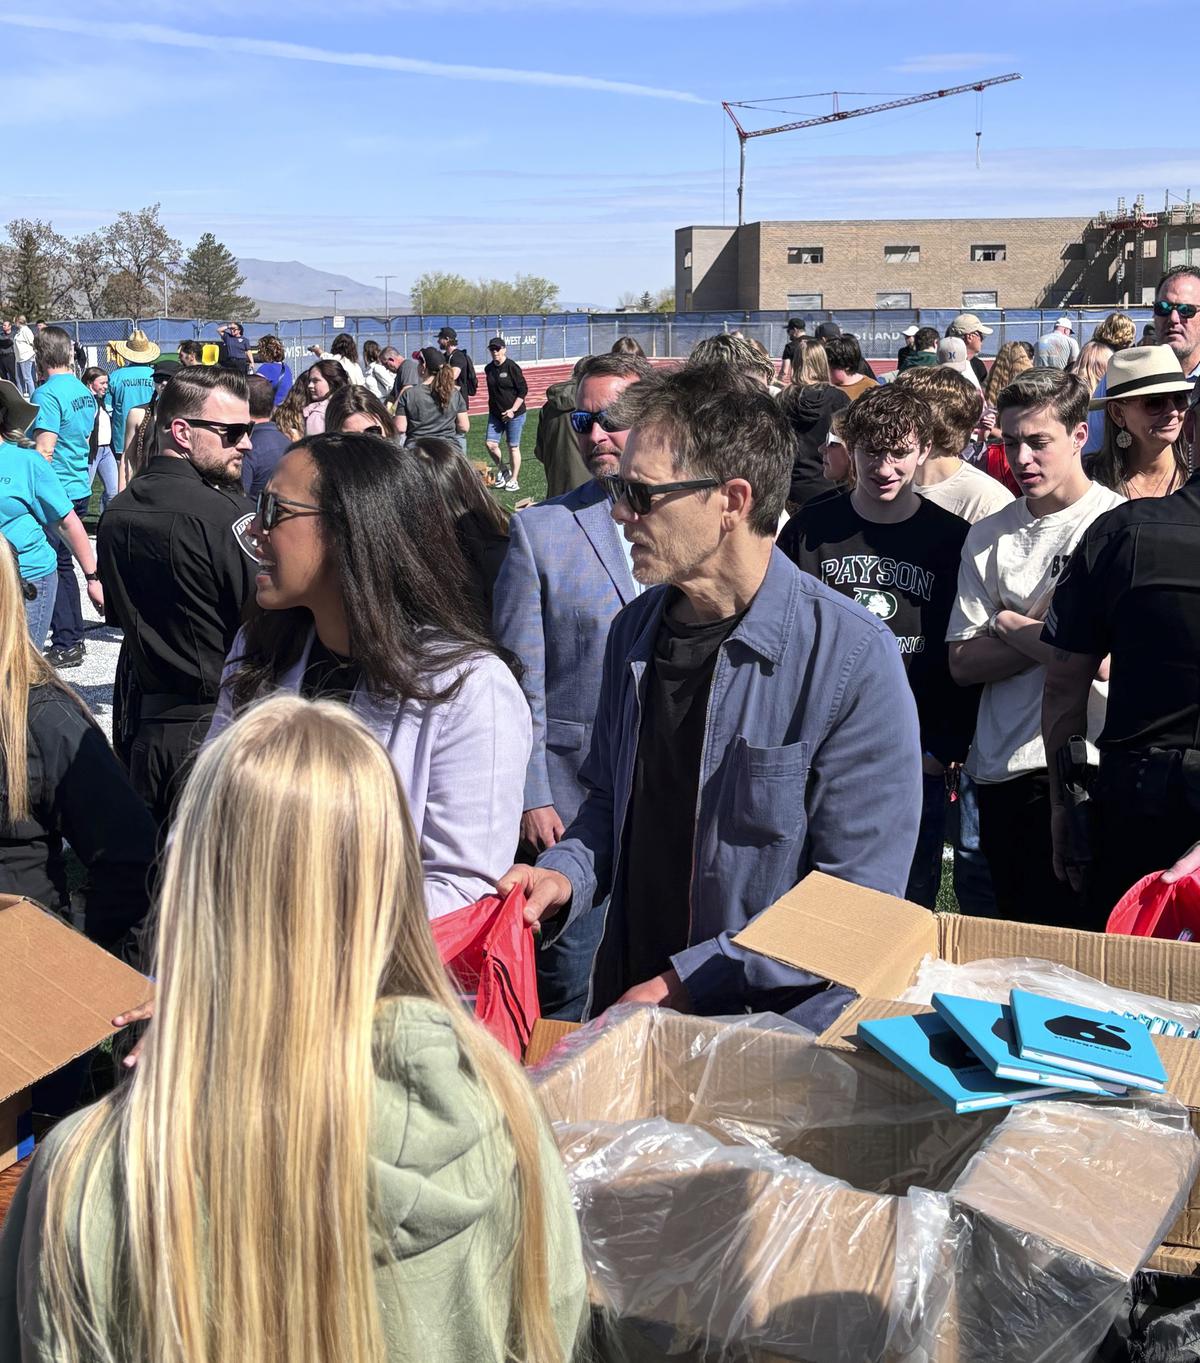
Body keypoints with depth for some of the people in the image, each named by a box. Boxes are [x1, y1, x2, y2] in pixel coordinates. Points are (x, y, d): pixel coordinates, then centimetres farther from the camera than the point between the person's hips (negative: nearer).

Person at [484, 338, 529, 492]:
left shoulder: (512, 367, -11)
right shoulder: (488, 368, 7)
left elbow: (523, 390, -10)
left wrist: (513, 410, -15)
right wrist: (492, 407, 13)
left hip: (514, 414, -6)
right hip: (495, 414, 6)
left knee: (513, 447, 2)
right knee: (490, 444, -3)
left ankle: (514, 479, 14)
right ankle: (502, 471, 19)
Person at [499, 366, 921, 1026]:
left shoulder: (852, 656, -16)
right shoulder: (636, 629, 5)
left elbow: (857, 902, -17)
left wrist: (688, 981, -18)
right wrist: (566, 873, -2)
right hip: (625, 1009, 3)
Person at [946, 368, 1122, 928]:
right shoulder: (989, 535, 8)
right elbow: (963, 662, 1)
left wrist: (1008, 621, -7)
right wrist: (1049, 635, -11)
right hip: (1002, 768, 4)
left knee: (1082, 931, 5)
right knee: (1014, 938, 14)